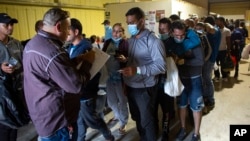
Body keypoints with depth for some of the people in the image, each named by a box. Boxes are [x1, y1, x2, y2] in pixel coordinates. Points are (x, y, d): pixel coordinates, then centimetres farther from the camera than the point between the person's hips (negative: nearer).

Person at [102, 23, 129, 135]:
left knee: (122, 100, 7)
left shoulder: (126, 43, -10)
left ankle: (123, 123, 24)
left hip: (120, 75, -5)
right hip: (108, 75, 5)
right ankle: (117, 115, 45)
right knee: (111, 100, 18)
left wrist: (125, 59, -31)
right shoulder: (107, 42, 6)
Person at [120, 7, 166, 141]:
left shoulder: (153, 41, -15)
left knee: (146, 120, 9)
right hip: (130, 86, 7)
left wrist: (137, 70, -30)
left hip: (144, 88, -7)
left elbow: (161, 66, -21)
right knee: (137, 118, 21)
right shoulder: (131, 40, 9)